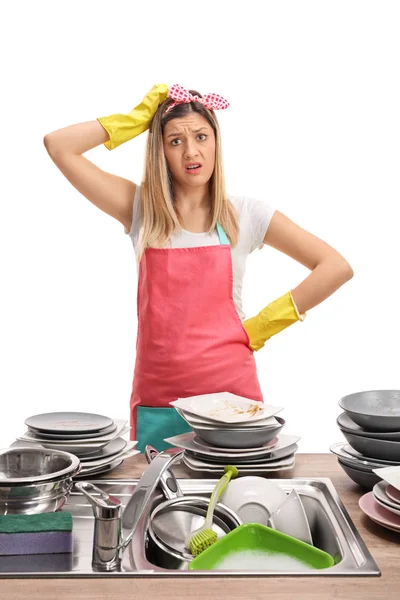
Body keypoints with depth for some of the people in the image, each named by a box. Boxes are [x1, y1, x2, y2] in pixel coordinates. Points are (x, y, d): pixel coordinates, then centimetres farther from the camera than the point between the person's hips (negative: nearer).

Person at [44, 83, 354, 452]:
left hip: (230, 392, -1)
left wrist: (261, 327, -4)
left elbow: (336, 267, -2)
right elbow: (57, 145, -1)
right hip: (157, 400, 1)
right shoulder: (141, 209, 3)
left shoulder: (245, 214, 0)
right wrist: (137, 119, -1)